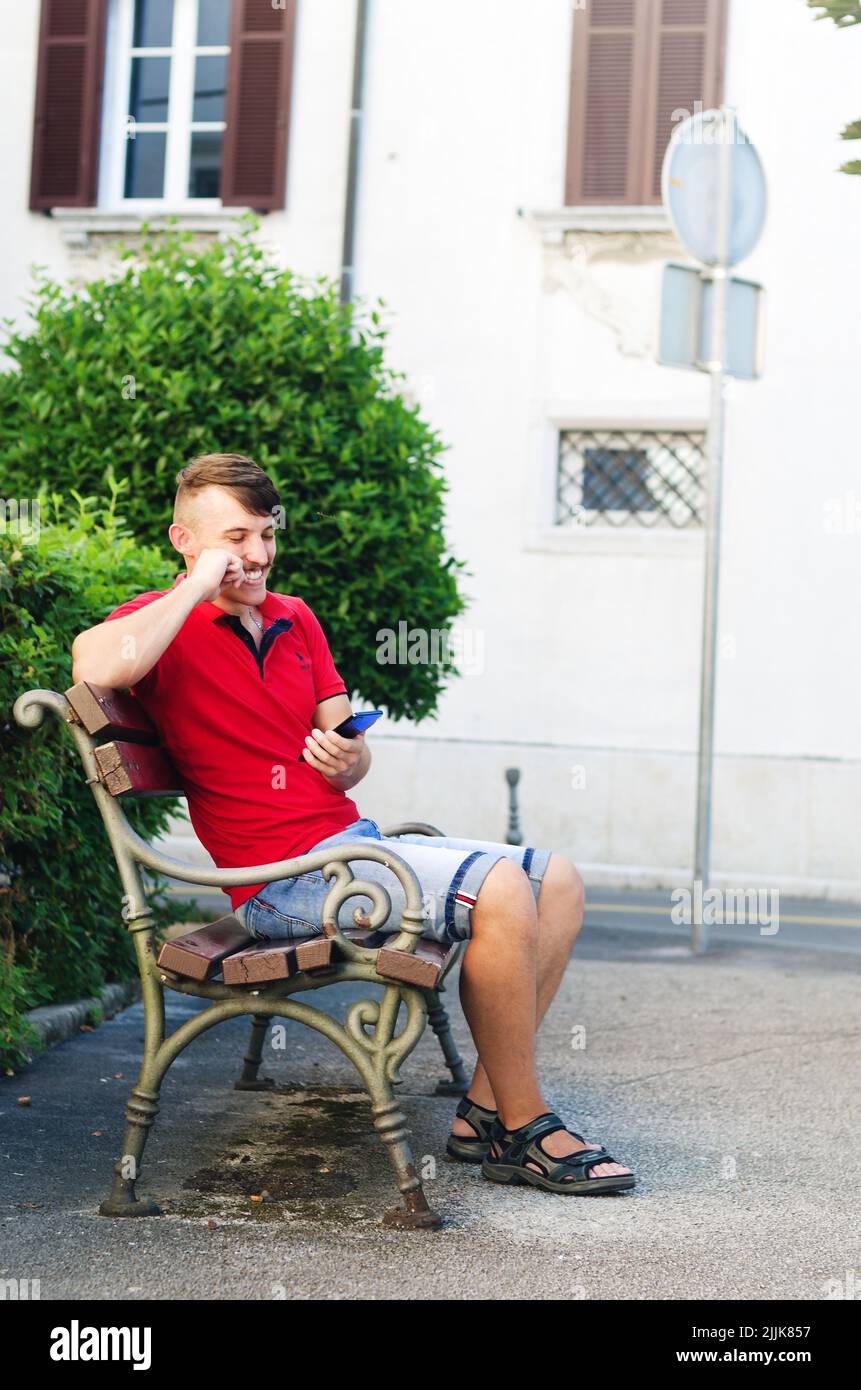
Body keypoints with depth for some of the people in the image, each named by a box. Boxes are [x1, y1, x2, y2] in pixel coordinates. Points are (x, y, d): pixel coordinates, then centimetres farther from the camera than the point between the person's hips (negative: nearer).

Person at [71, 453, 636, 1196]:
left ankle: (485, 1108, 0)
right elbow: (95, 666, -29)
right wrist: (198, 585, -17)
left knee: (557, 880, 1)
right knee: (499, 889, -24)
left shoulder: (295, 618, 19)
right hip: (283, 878, -9)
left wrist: (348, 759, -9)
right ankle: (523, 1131, -11)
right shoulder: (165, 623, -4)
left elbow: (347, 749, 16)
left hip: (354, 839, 9)